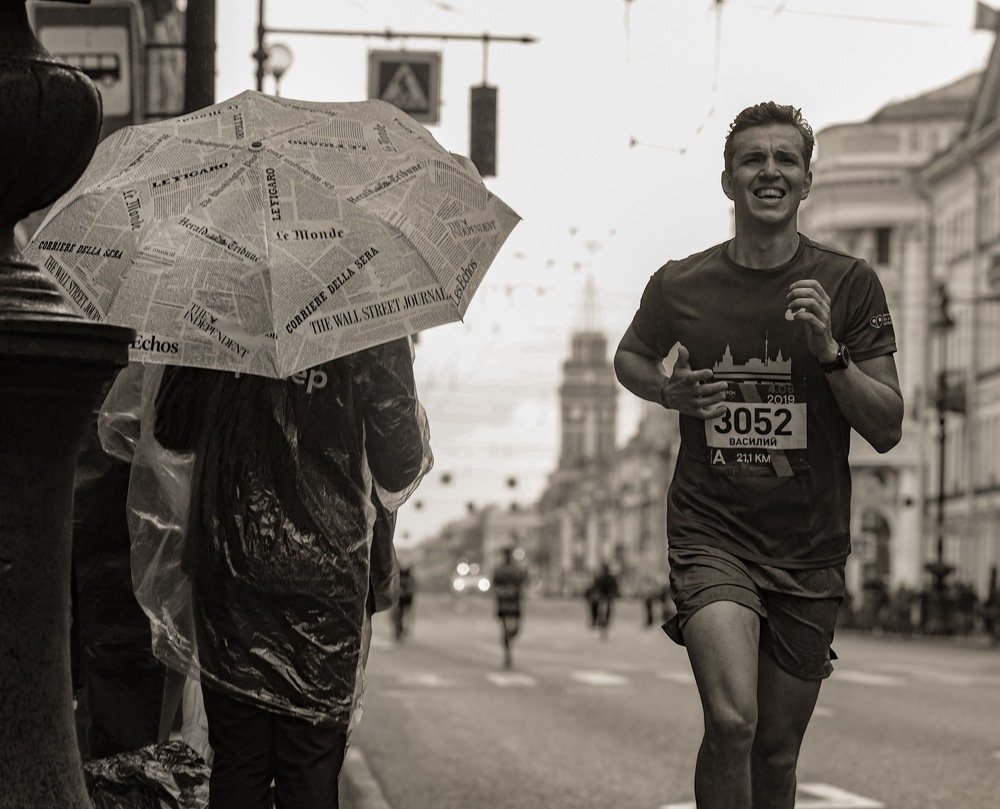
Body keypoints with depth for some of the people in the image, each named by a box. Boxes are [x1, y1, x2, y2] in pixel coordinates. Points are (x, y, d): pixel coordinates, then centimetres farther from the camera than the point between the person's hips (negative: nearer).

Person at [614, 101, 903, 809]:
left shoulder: (850, 285, -2)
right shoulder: (681, 285, 0)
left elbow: (888, 430, -3)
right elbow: (630, 357, 22)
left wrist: (829, 351, -18)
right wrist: (669, 392, 0)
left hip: (810, 551, 2)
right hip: (710, 533, -1)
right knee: (731, 722, -23)